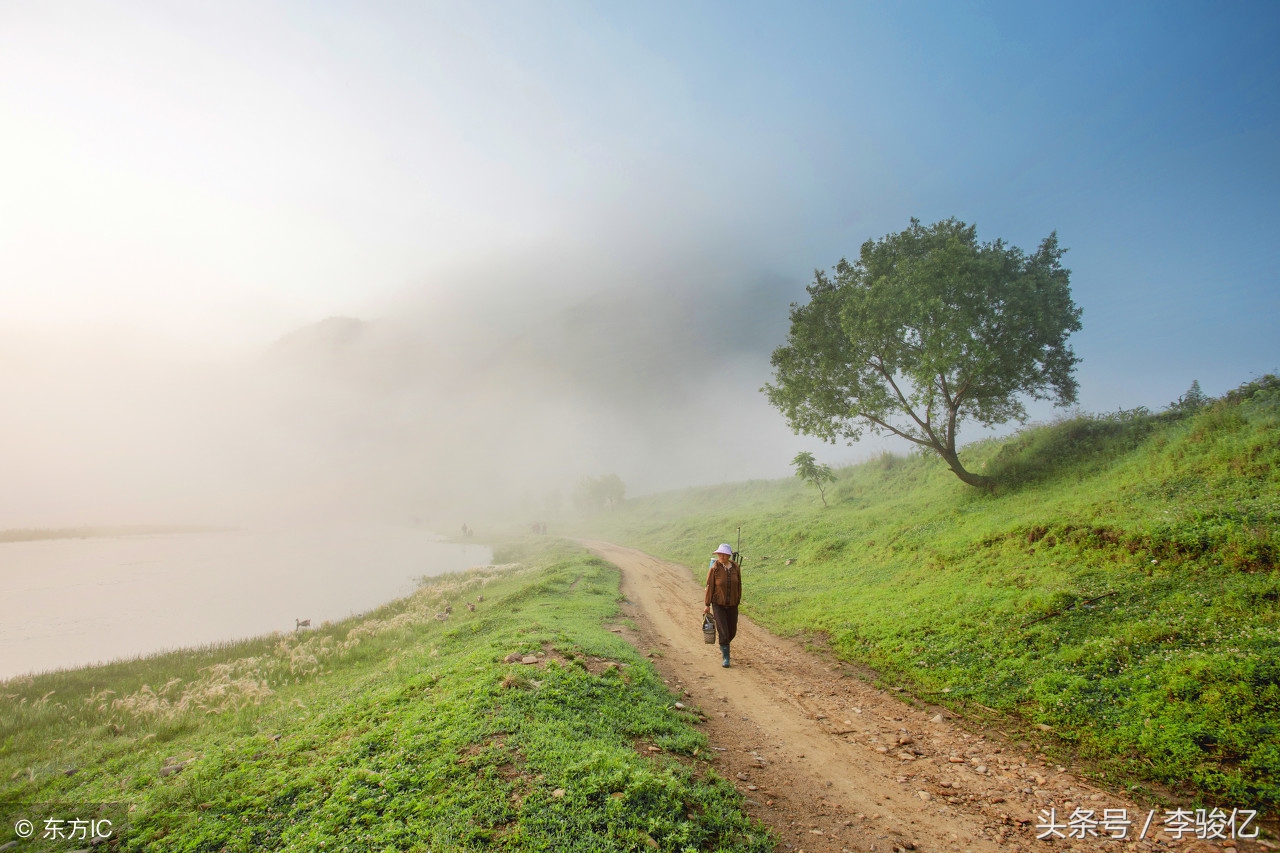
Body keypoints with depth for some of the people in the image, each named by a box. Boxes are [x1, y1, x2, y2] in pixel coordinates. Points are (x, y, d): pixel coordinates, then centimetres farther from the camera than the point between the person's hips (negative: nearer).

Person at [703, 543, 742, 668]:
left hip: (732, 605, 4)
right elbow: (709, 587, -10)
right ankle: (725, 657, 6)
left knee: (732, 631, 13)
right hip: (718, 604, -3)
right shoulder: (714, 569, -16)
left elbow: (739, 585, 5)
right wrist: (706, 605, -7)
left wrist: (738, 600, 11)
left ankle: (724, 645, 44)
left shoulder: (735, 567, -7)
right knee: (722, 631, -9)